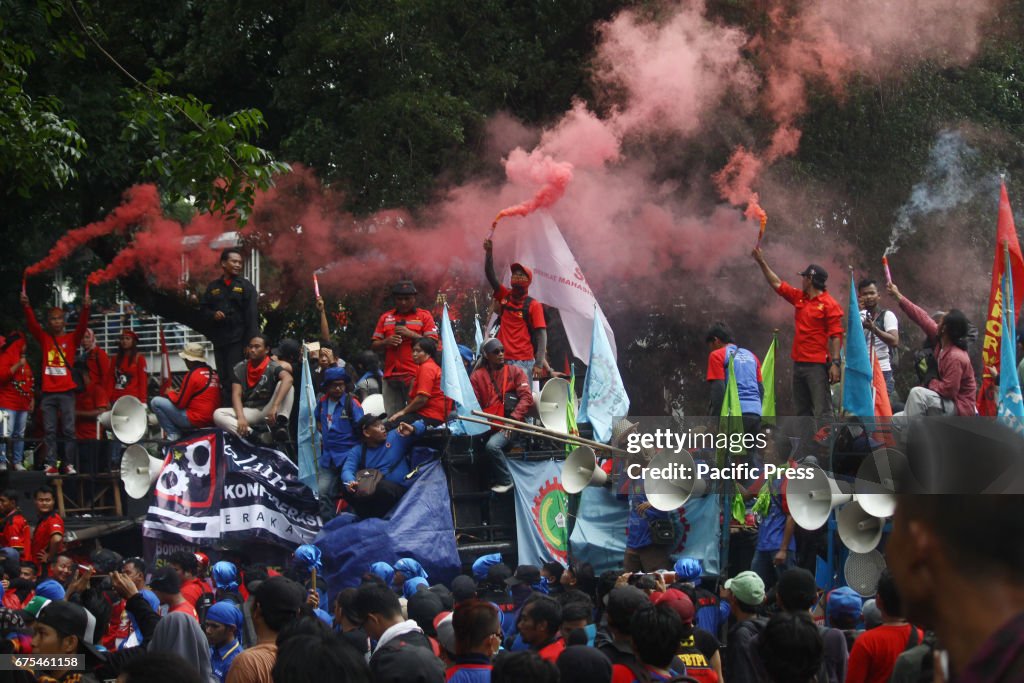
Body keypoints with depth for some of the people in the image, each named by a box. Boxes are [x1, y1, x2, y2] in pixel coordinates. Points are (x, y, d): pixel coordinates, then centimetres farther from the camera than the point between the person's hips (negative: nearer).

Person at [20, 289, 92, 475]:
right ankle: (51, 465, 0)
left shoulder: (72, 339, 7)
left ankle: (69, 464, 1)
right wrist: (26, 306, -19)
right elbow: (32, 324, -3)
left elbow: (82, 326, -7)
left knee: (68, 430, -2)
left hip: (67, 392, -1)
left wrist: (85, 309, -25)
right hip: (48, 392, 1)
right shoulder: (44, 338, 10)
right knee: (49, 430, 0)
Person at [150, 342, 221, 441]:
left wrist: (171, 393, 9)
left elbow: (180, 403, -11)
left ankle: (173, 435, -1)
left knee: (156, 402, -1)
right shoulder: (212, 373, 7)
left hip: (195, 420, -8)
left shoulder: (192, 375, -14)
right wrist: (180, 393, 17)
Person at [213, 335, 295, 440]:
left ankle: (282, 423, -38)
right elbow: (236, 395, -8)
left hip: (267, 411, -2)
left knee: (283, 384, -24)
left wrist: (275, 406, -43)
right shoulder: (239, 368, 1)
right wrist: (241, 418, -27)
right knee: (218, 414, -24)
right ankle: (250, 434, -44)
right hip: (248, 411, 2)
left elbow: (288, 379, -30)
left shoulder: (273, 367, -8)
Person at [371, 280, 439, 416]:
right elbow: (374, 346, 16)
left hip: (415, 375, -3)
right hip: (391, 375, 3)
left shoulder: (424, 316, 8)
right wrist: (386, 342, -5)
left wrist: (410, 334, -11)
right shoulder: (386, 317, 18)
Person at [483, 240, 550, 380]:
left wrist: (539, 363, -18)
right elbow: (490, 275, 6)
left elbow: (541, 335, -7)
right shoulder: (505, 297, 12)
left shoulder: (533, 305, -2)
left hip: (523, 362, -4)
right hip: (502, 359, 4)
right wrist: (489, 252, -9)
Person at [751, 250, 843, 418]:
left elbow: (836, 336, -13)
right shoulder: (799, 298, 13)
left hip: (817, 365, -8)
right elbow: (777, 284, 23)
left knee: (822, 410, -11)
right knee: (801, 410, 11)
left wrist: (835, 363, -19)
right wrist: (761, 262, 22)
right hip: (799, 363, 8)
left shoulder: (829, 304, -8)